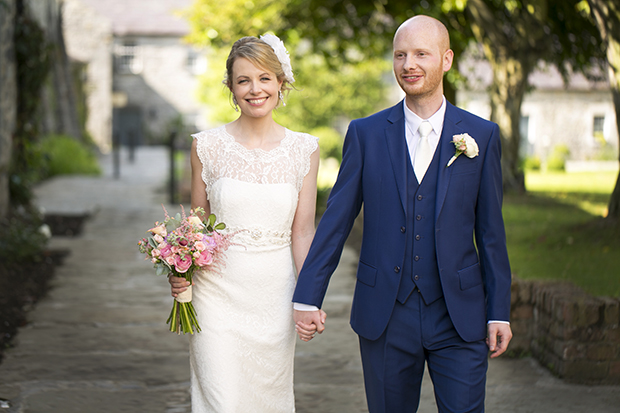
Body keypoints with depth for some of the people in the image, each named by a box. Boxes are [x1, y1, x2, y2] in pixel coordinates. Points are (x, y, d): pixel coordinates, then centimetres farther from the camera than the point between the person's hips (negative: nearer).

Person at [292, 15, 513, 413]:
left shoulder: (481, 135, 2)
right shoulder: (366, 133, 2)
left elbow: (491, 231, 3)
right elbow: (336, 220, 2)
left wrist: (499, 311, 2)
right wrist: (307, 296, -3)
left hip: (460, 317, 0)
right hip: (385, 318, 1)